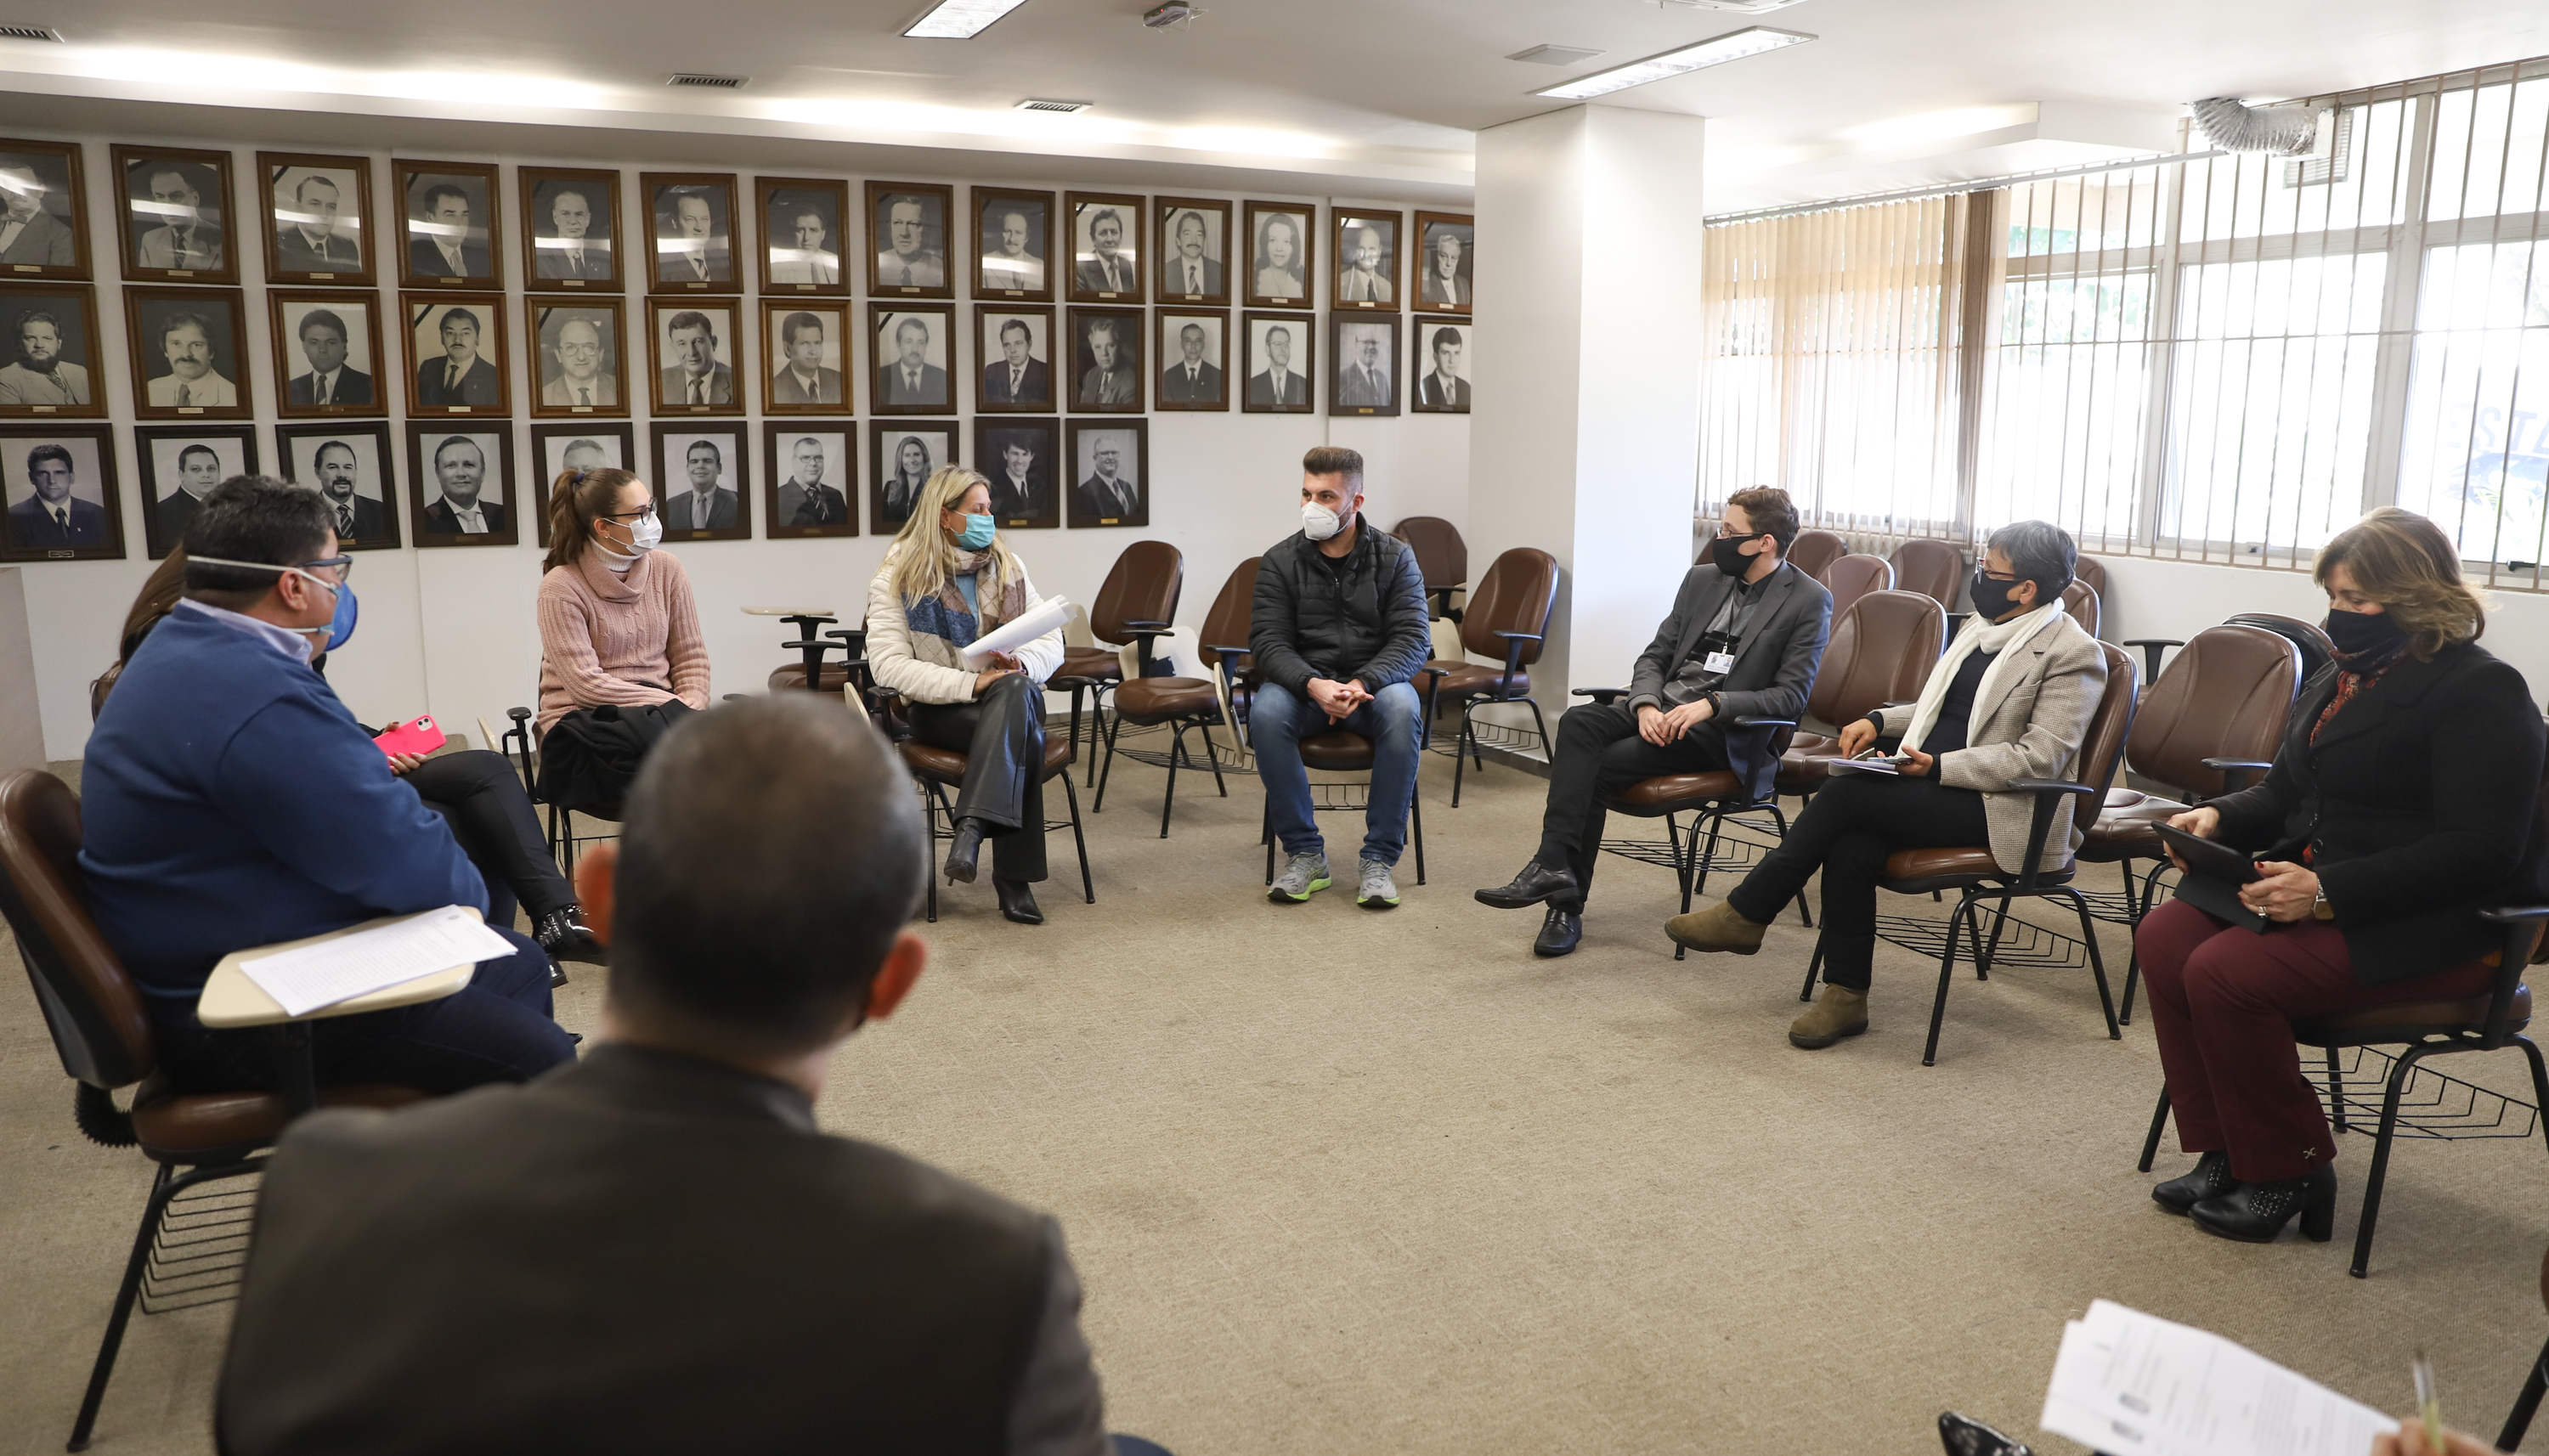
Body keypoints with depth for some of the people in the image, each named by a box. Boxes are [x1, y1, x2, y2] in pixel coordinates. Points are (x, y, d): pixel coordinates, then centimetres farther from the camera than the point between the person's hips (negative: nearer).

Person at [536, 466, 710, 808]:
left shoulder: (667, 569, 8)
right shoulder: (561, 586, -6)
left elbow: (691, 655, 11)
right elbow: (586, 684, -13)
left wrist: (691, 705, -11)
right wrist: (672, 705, -18)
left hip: (659, 714, 4)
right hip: (583, 722, -4)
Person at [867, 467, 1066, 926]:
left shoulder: (1007, 566, 12)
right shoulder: (900, 575, -2)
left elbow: (1051, 640, 7)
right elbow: (888, 664, -13)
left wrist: (1021, 664, -18)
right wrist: (969, 683, -24)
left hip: (1011, 697, 3)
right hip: (938, 707, -3)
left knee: (1017, 691, -36)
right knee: (1021, 736, -34)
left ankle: (972, 827, -43)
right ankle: (1013, 877, -33)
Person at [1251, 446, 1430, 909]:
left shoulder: (1395, 557, 1)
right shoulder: (1280, 561, 1)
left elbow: (1414, 638, -7)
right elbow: (1268, 642, -7)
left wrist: (1363, 683, -26)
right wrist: (1313, 685, -28)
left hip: (1373, 684, 0)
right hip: (1303, 684, 0)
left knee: (1403, 709, -34)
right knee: (1266, 711, -33)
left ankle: (1380, 859, -24)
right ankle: (1304, 853, -19)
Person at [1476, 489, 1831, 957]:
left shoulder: (1809, 600, -1)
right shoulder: (1704, 578, 16)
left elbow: (1791, 696, -8)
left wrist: (1712, 703, -20)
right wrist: (1647, 704, -7)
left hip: (1720, 732, -5)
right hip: (1660, 711, 5)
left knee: (1594, 767, -25)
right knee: (1578, 721, -27)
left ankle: (1567, 905, -21)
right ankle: (1555, 868, -33)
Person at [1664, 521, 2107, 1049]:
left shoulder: (2073, 653, -9)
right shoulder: (1981, 625, 17)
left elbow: (2040, 758, -16)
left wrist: (1938, 767, -22)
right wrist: (1880, 721, 9)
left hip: (2001, 808, -7)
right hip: (1935, 784, 7)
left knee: (1848, 792, -25)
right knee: (1850, 842, -23)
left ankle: (1745, 914, -13)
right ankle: (1845, 996, -14)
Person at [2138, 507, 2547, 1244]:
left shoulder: (2481, 692, -12)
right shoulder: (2338, 680, 14)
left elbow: (2478, 851, -20)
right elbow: (2282, 795, 22)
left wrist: (2332, 892, -28)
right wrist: (2218, 817, -1)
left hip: (2432, 927, -9)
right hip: (2312, 887, 9)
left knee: (2227, 974, -27)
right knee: (2164, 936, -14)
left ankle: (2289, 1174, -5)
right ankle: (2223, 1153, -5)